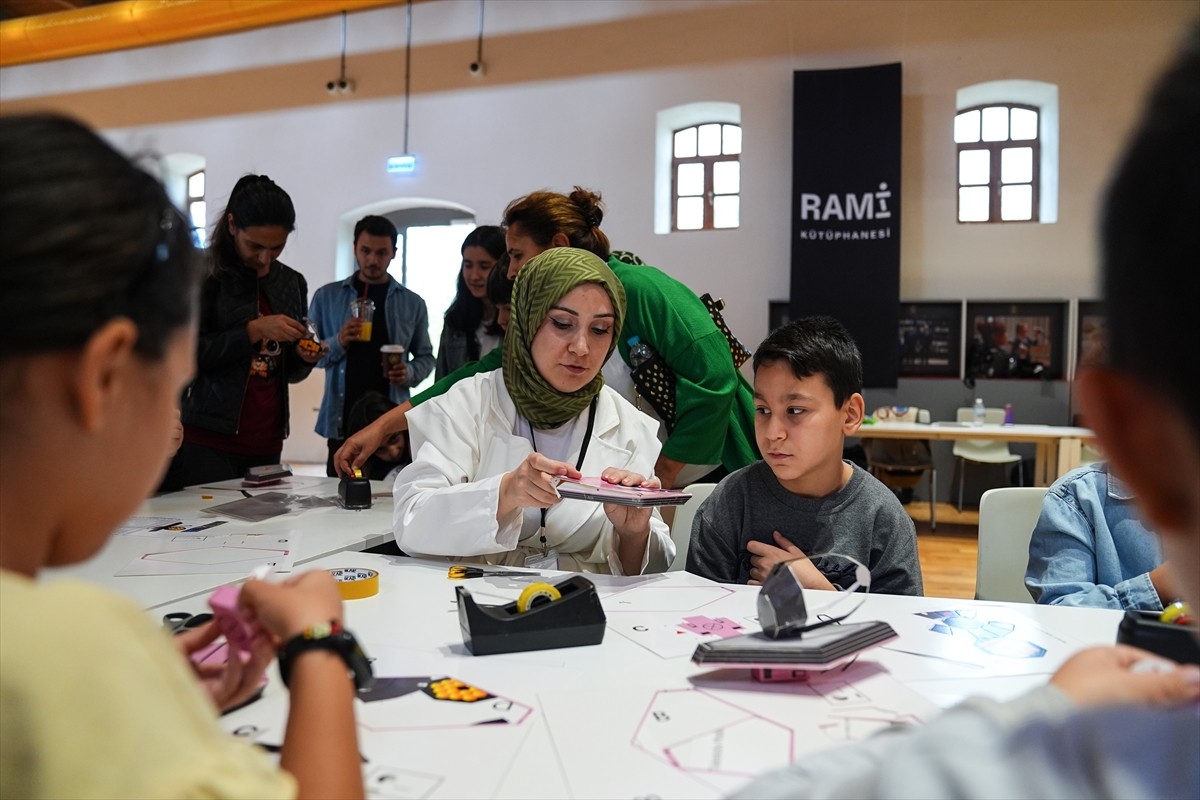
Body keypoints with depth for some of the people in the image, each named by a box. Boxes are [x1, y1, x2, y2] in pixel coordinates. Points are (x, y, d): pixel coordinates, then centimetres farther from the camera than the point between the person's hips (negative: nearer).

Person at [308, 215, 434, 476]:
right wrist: (337, 343, -11)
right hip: (342, 423, 0)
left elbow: (425, 356, 14)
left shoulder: (413, 303, 11)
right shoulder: (327, 296, 10)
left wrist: (409, 373, -7)